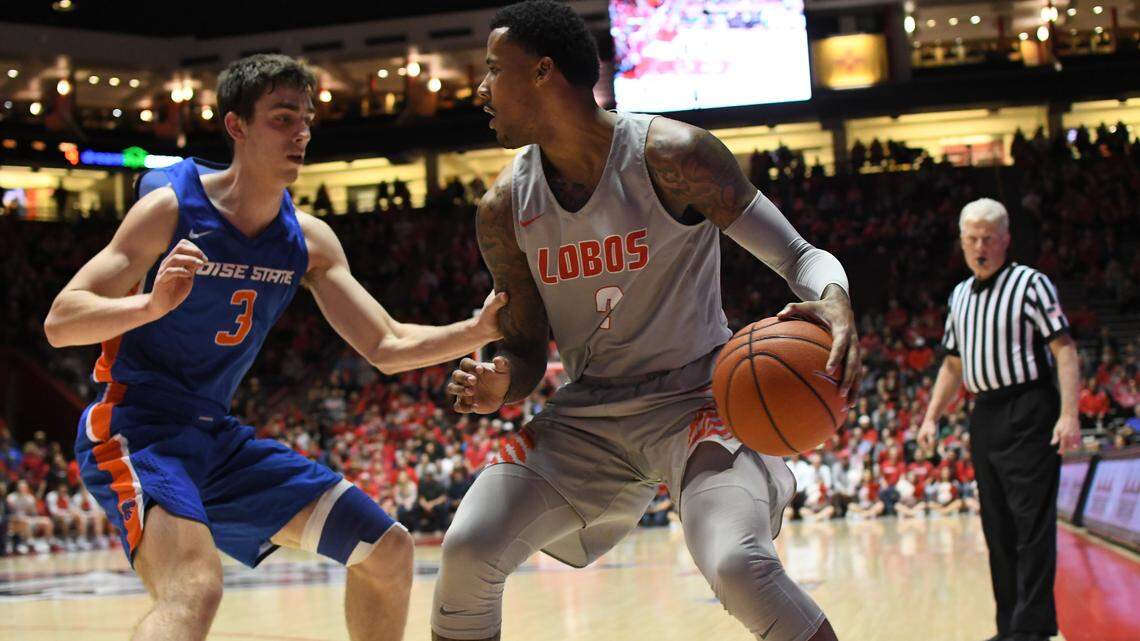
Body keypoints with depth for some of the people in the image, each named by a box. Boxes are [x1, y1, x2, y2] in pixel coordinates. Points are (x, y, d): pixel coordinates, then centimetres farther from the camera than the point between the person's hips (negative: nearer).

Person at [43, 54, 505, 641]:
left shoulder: (309, 241, 5)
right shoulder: (172, 209, -13)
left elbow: (386, 347, 5)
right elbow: (58, 323, -18)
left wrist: (477, 331, -12)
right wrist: (151, 305, -37)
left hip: (219, 438, 8)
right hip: (137, 427, -7)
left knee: (388, 549, 8)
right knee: (194, 587, -35)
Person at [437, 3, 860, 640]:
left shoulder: (671, 156, -16)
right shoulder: (504, 209, -2)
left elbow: (800, 255, -13)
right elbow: (528, 354, 7)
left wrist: (834, 302, -37)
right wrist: (500, 385, -18)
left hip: (698, 398, -4)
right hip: (587, 415, 5)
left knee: (740, 564, -30)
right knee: (468, 548, -14)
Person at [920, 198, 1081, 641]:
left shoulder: (1031, 284, -5)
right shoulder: (960, 296, 16)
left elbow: (1064, 349, -11)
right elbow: (953, 364, 24)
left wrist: (1069, 414, -21)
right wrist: (932, 417, 17)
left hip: (1028, 411, -7)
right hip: (985, 417, 7)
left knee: (1032, 523, -9)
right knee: (998, 528, 9)